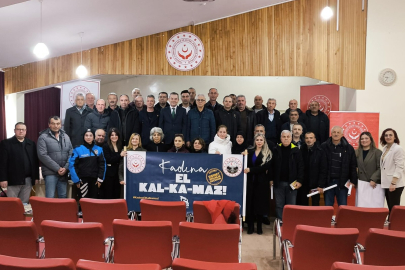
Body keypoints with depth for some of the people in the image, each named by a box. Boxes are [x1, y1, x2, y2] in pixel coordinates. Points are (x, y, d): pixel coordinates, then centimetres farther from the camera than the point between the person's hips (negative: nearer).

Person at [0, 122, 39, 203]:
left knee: (24, 203, 9)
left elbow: (35, 161, 11)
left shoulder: (31, 144, 11)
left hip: (28, 180, 3)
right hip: (13, 179, -3)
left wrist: (36, 177, 6)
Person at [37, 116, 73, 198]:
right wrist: (57, 168, -14)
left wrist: (66, 168, -6)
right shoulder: (43, 137, -3)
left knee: (63, 196, 10)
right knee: (50, 197, -5)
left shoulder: (66, 136, 12)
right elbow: (42, 155, -12)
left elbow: (71, 153, 8)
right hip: (50, 173, -4)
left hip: (64, 173, 5)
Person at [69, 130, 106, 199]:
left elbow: (102, 165, 4)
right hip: (83, 179, -2)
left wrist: (100, 179, -1)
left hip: (94, 179, 2)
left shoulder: (99, 149, 4)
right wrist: (76, 180, -7)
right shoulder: (78, 149, -3)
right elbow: (72, 165, -4)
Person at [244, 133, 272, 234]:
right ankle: (250, 226, 12)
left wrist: (250, 170, -19)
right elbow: (246, 165, 11)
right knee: (250, 202, 2)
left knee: (260, 203, 3)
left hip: (262, 182, -2)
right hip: (250, 181, 2)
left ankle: (259, 226, 16)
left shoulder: (268, 153, 1)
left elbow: (265, 167, -12)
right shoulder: (249, 151, 11)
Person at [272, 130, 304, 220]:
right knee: (279, 206, 8)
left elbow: (300, 167, -1)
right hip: (278, 182, 1)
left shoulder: (296, 150, 0)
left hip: (292, 183, -1)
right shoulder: (276, 150, 2)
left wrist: (300, 181, -8)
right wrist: (271, 179, 0)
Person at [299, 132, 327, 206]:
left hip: (315, 183, -2)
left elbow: (323, 170, -7)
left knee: (315, 205, 6)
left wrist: (321, 185, -10)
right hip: (303, 183, 2)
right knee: (302, 205, 10)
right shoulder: (301, 150, -2)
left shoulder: (320, 152, -7)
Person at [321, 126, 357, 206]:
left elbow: (353, 166, 3)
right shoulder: (324, 147, 0)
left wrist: (353, 181, -3)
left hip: (342, 182, 0)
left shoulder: (348, 148, 3)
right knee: (328, 206, 9)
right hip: (328, 182, 0)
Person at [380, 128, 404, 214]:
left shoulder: (398, 149, -9)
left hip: (395, 184, -7)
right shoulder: (385, 149, 13)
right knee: (390, 208, 10)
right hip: (386, 184, 7)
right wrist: (384, 182, 12)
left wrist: (393, 183, -19)